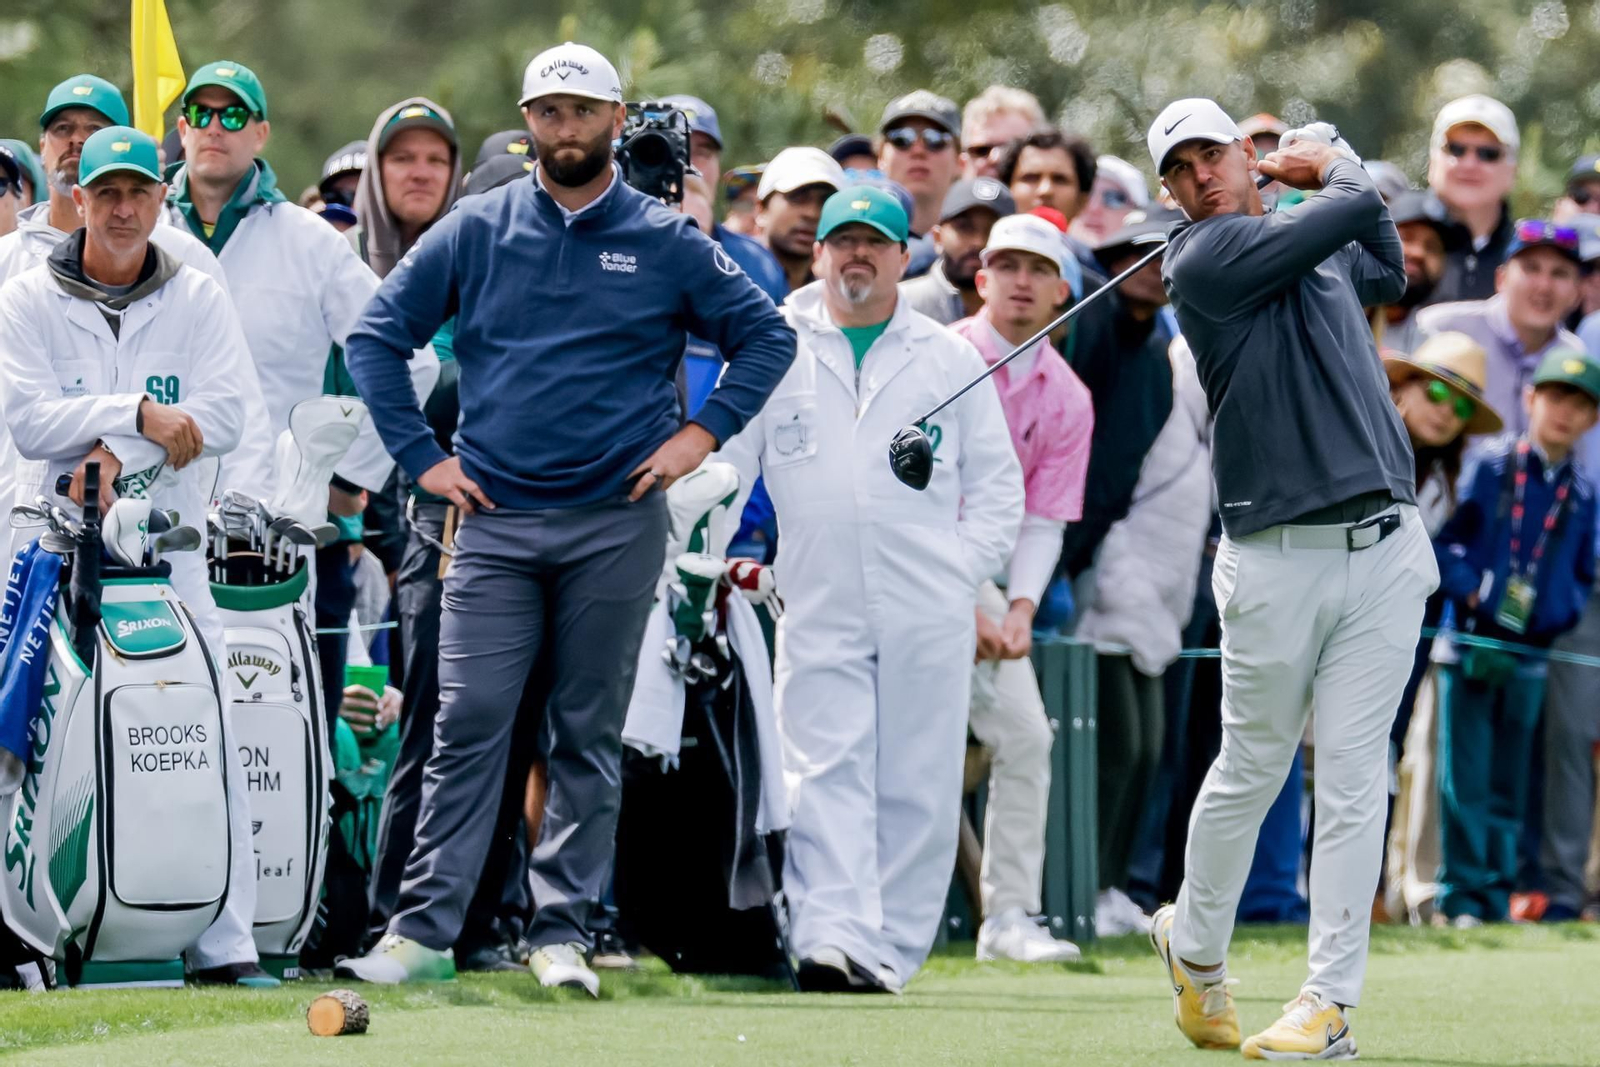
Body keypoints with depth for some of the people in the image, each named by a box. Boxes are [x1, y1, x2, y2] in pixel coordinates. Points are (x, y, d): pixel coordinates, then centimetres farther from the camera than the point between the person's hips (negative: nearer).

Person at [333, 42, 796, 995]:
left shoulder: (666, 243, 4)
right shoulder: (476, 233, 6)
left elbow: (767, 336, 10)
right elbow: (378, 335, 9)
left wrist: (702, 433, 0)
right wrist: (422, 456, 2)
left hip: (617, 523, 0)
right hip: (496, 522, 0)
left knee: (590, 738, 3)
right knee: (469, 726, -7)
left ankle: (564, 933, 7)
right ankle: (425, 931, -7)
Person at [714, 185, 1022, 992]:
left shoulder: (948, 358, 13)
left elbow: (997, 486, 16)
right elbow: (722, 462, 11)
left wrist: (962, 570, 3)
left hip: (929, 617, 1)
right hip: (818, 612, -1)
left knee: (918, 788, 0)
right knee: (827, 775, -12)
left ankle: (892, 949, 6)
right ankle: (832, 940, -22)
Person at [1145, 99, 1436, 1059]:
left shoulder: (1321, 250, 17)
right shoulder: (1205, 259, -6)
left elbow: (1389, 271, 40)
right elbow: (1359, 209, -7)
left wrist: (1319, 163, 29)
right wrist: (1340, 170, 14)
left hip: (1385, 549, 5)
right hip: (1277, 559, -4)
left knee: (1355, 775, -2)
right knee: (1252, 771, 5)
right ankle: (1196, 949, 29)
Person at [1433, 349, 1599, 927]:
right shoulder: (1489, 468, -1)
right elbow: (1442, 537, -1)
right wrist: (1468, 588, -13)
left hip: (1531, 656, 3)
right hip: (1471, 645, -3)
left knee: (1509, 788, 8)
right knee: (1464, 781, -3)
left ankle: (1497, 896, 15)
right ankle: (1461, 894, 3)